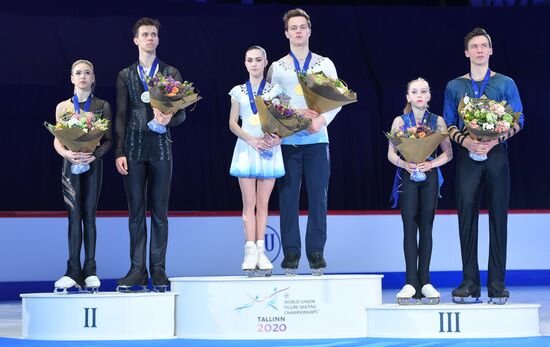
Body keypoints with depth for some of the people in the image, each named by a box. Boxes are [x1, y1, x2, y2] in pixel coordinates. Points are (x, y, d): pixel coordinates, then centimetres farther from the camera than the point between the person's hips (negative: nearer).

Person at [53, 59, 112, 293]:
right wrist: (67, 153, -16)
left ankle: (90, 271, 1)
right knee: (74, 216, -4)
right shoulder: (63, 107, 8)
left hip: (93, 163, -1)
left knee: (89, 215, -1)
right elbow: (57, 140, 6)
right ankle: (73, 272, -6)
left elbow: (108, 139, 3)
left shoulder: (102, 106, 6)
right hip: (71, 164, 1)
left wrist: (95, 154, -17)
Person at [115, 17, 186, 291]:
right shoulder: (125, 75, 10)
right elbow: (121, 116, 6)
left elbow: (181, 113, 6)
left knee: (160, 211, 1)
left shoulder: (171, 73, 9)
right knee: (136, 210, 1)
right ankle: (137, 270, 5)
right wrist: (119, 152, -2)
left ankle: (158, 270, 4)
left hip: (161, 147, -1)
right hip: (134, 148, 1)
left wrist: (169, 119, -18)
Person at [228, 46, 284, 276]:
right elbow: (233, 123, 4)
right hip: (246, 148, 0)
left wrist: (278, 138, -16)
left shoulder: (274, 90, 7)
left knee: (263, 203, 1)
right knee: (249, 203, -4)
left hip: (269, 149, 0)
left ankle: (261, 251, 3)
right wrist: (252, 140, -12)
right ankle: (250, 251, -5)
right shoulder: (238, 91, 8)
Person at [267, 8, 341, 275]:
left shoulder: (324, 64, 9)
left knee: (318, 198, -1)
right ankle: (291, 253, 5)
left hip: (317, 140, 0)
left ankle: (316, 254, 5)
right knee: (288, 198, -1)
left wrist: (322, 120, -13)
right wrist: (295, 113, -14)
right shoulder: (277, 67, 8)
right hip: (287, 141, 0)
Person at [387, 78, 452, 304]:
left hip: (429, 176, 0)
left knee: (426, 226, 0)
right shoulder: (400, 121, 6)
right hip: (407, 176, 0)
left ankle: (425, 281, 3)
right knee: (410, 226, -5)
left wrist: (431, 163, -15)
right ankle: (411, 283, -6)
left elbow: (448, 153, 3)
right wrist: (404, 164, -16)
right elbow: (391, 153, 4)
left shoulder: (437, 121, 6)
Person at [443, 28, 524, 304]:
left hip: (496, 154, -1)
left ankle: (497, 283, -1)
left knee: (498, 216, -3)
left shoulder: (505, 84, 9)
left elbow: (517, 121, 6)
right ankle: (470, 283, -1)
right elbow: (449, 125, 11)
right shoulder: (454, 87, 13)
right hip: (467, 156, 1)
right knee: (467, 216, -4)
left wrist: (495, 140, -12)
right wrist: (466, 141, -9)